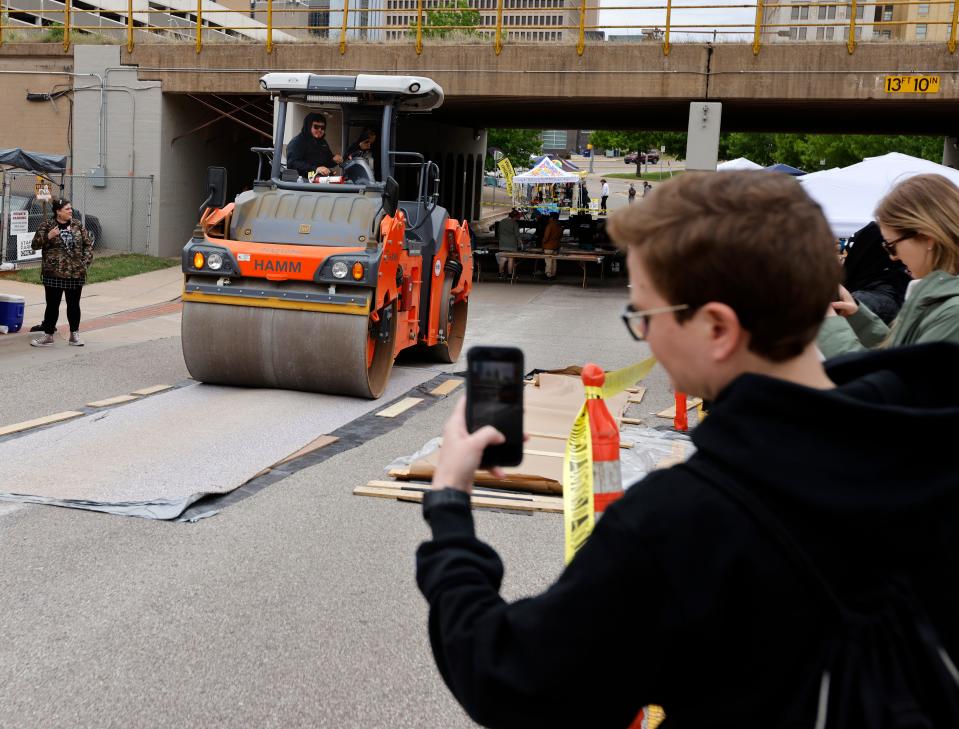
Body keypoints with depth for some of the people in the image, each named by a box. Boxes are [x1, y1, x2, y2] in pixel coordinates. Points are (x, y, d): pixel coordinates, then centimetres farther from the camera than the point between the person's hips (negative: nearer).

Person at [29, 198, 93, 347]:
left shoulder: (77, 225, 6)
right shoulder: (46, 226, -2)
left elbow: (88, 244, 11)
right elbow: (35, 245, -3)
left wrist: (85, 261, -1)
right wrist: (48, 236, -20)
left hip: (76, 273, 2)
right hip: (53, 273, -2)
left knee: (74, 305, 9)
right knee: (52, 305, 3)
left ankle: (74, 335, 20)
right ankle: (48, 336, 12)